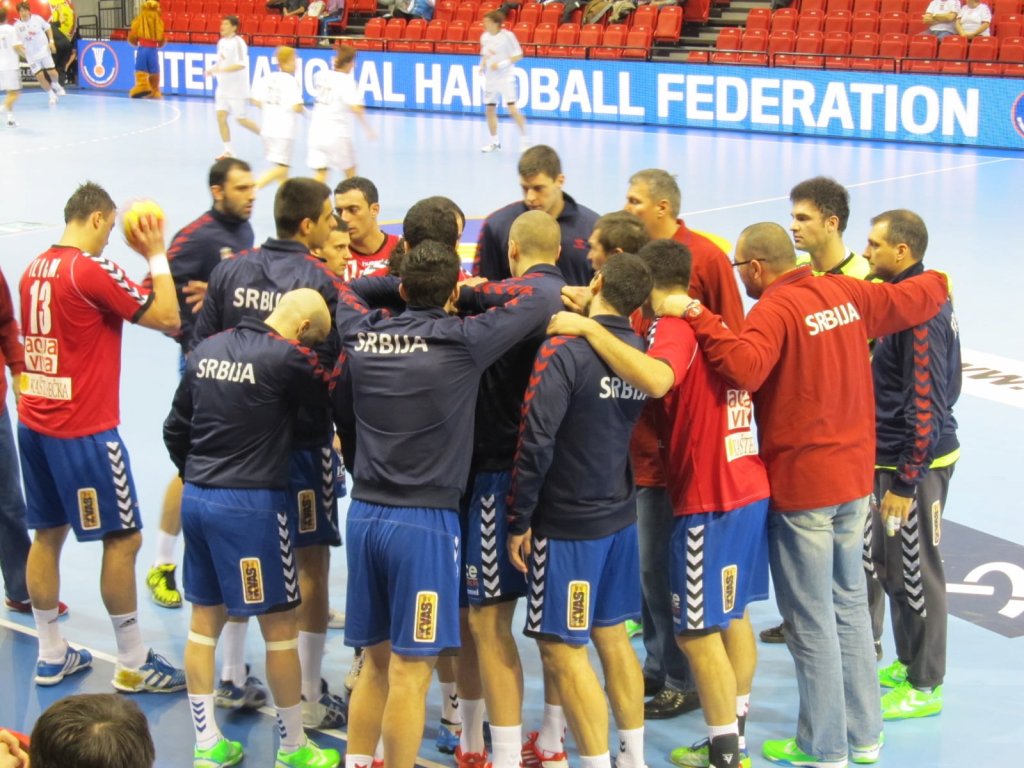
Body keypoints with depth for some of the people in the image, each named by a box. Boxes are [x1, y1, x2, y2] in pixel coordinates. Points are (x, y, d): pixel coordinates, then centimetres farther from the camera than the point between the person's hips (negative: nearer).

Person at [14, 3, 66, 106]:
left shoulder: (37, 19, -7)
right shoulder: (17, 26, -8)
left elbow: (48, 29, 8)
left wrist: (51, 41, -2)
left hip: (44, 50, 0)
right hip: (31, 56, 0)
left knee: (52, 72, -2)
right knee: (39, 76, -5)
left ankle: (56, 86, 32)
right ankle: (52, 95, 14)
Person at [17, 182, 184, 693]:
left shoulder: (36, 268, 8)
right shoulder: (92, 269, -16)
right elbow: (167, 316, -12)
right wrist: (156, 255, -5)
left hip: (34, 421, 8)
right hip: (84, 430, -8)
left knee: (47, 534, 14)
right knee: (123, 538, 1)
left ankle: (51, 655, 22)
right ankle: (133, 665, 7)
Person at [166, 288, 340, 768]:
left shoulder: (206, 349, 7)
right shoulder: (287, 357, -13)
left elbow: (175, 429, 12)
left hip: (196, 497, 7)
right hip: (251, 503, -7)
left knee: (204, 620, 14)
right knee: (280, 626, 6)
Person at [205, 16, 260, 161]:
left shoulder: (238, 42, -15)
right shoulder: (221, 42, 9)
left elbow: (241, 64, -24)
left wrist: (222, 69, -29)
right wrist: (212, 69, 1)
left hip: (237, 88, -7)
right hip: (223, 88, 7)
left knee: (241, 120, 0)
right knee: (221, 117, -3)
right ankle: (228, 150, 4)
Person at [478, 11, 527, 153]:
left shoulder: (507, 36, -12)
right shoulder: (485, 37, 6)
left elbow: (518, 55, -10)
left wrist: (501, 64, -19)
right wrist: (482, 66, 1)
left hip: (505, 77, -6)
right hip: (490, 78, 6)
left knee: (512, 109, -13)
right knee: (490, 110, 7)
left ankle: (524, 139, -5)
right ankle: (494, 141, 20)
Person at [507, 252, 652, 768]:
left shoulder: (565, 349, -18)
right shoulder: (640, 354, 1)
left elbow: (536, 442, -20)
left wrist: (519, 521, -12)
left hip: (568, 523, -7)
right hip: (621, 516, 7)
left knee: (562, 649, 0)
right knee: (612, 634, 17)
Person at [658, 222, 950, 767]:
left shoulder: (774, 310, -18)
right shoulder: (845, 292, 3)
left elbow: (744, 367, -36)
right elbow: (910, 301, 17)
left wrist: (696, 314, -31)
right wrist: (938, 283, 38)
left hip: (800, 485, -7)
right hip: (854, 477, 7)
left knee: (810, 619, 3)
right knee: (849, 604, 18)